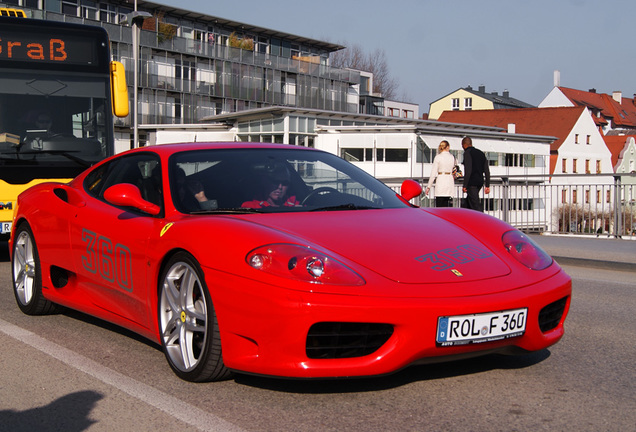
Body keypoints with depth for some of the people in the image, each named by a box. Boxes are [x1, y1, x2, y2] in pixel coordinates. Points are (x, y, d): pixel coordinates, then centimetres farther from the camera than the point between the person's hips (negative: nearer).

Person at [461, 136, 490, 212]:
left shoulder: (467, 153, -8)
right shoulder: (481, 153, 15)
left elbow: (468, 171, -18)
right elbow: (487, 171, 13)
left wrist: (464, 185, -15)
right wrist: (487, 185, 13)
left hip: (472, 183, -8)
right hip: (480, 182, 8)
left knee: (476, 205, -10)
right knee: (468, 203, 19)